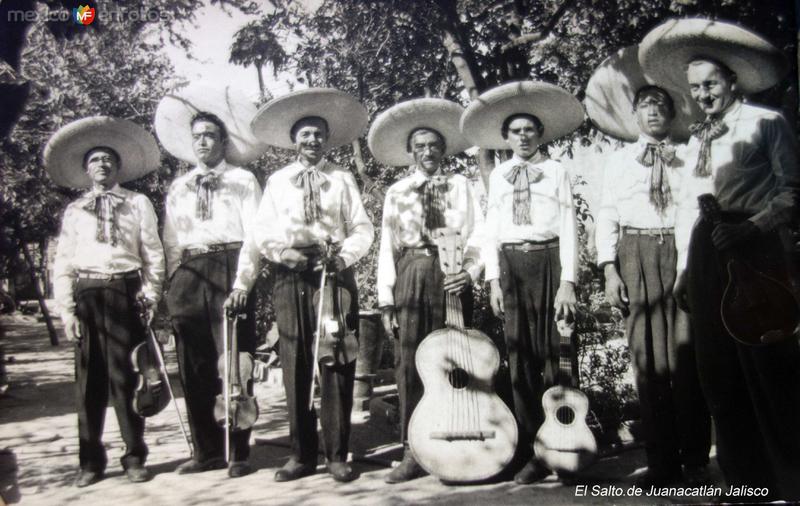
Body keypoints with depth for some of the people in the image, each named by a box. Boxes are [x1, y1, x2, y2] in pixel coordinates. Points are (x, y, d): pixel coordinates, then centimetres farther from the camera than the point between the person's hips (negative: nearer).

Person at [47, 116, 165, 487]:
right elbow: (62, 263, 8)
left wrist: (150, 297, -4)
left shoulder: (138, 203, 8)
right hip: (86, 293, 2)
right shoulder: (74, 210, 12)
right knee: (89, 379, 5)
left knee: (126, 376, 0)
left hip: (125, 292, -2)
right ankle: (91, 461, 16)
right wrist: (67, 309, 0)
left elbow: (153, 254, 5)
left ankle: (135, 457, 12)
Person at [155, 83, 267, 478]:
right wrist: (175, 283, 5)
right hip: (188, 277, 4)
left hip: (228, 270, -4)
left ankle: (237, 453, 8)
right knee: (194, 369, 6)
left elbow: (254, 235, -4)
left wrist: (242, 283, -14)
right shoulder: (179, 187, 18)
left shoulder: (242, 180, 5)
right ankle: (206, 451, 17)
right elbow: (171, 241, 16)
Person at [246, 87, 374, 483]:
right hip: (290, 276, 1)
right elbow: (261, 232, 9)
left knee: (337, 364, -3)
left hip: (335, 273, -1)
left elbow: (363, 228, 6)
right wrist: (282, 252, -9)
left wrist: (344, 255, -12)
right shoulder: (277, 181, 15)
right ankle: (301, 454, 11)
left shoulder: (342, 179, 13)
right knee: (295, 366, 2)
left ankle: (337, 454, 5)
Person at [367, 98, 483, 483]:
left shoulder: (459, 185, 9)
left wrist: (470, 272, -17)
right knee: (409, 365, 0)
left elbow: (476, 235, 1)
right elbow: (387, 246, 9)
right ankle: (413, 453, 7)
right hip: (410, 277, 1)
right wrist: (386, 299, 2)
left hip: (450, 277, -1)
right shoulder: (396, 192, 13)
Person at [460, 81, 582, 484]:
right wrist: (493, 280, -1)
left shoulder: (556, 171, 4)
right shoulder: (498, 175, 12)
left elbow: (568, 228, -2)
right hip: (510, 263, 3)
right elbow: (491, 231, 8)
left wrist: (567, 282, -10)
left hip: (548, 259, -3)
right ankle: (533, 451, 11)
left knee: (553, 355, -1)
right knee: (520, 357, 3)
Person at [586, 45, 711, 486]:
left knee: (687, 354, -3)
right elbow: (606, 217, 9)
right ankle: (661, 462, 7)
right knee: (647, 356, 0)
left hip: (683, 250, -1)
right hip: (637, 253, 1)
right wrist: (610, 270, -2)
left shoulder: (689, 156, 11)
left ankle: (695, 460, 8)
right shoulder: (619, 160, 16)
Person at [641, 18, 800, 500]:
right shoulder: (698, 138, 21)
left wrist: (752, 227, -18)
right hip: (704, 256, 6)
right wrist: (685, 266, 16)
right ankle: (746, 479, 16)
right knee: (719, 373, 6)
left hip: (752, 252, -6)